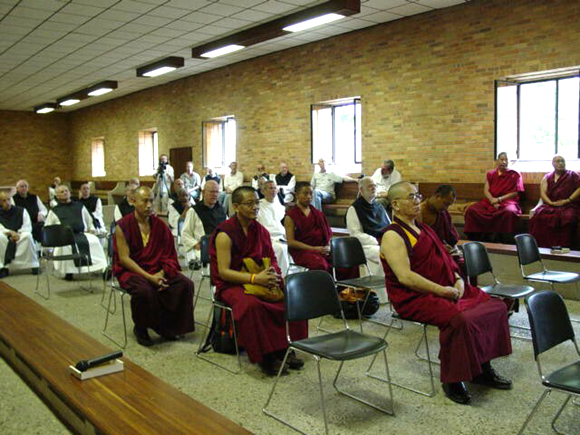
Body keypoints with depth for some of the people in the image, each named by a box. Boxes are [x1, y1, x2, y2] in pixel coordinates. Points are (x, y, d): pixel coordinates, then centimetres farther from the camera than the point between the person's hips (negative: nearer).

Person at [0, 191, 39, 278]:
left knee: (28, 236, -35)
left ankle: (33, 265, -24)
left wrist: (18, 233, -17)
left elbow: (28, 227, 0)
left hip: (21, 236, -1)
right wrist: (10, 232, -22)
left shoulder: (21, 211, 5)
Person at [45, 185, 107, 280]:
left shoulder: (80, 207, 26)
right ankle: (68, 271, -32)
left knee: (94, 241, -32)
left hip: (82, 233, 1)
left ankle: (103, 268, -39)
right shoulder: (54, 211, 22)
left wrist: (91, 230, 8)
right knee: (65, 246, -39)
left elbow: (90, 221, 28)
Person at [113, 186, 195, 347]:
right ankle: (140, 329, -6)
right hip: (131, 271, -4)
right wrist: (149, 277, -21)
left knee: (185, 284, -16)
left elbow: (168, 255, 6)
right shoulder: (123, 225, -8)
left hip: (157, 271, 4)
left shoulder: (160, 225, 4)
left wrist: (161, 273, -14)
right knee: (144, 290, -35)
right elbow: (124, 258, -13)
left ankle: (168, 326, 3)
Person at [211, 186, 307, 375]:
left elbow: (272, 258, 16)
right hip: (231, 284, -6)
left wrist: (273, 274, -8)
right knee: (251, 304, -38)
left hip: (260, 279, 6)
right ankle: (265, 357, -21)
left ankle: (286, 349, -4)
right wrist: (255, 278, -29)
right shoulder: (225, 234, -13)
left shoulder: (260, 230, 7)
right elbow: (223, 272, -18)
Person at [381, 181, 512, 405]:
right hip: (415, 298, -9)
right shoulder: (393, 236, -13)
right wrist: (443, 291, -20)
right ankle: (451, 379, -11)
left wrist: (458, 280, 3)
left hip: (447, 289, 9)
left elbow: (443, 259, 22)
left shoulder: (423, 229, 16)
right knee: (459, 319, -32)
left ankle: (481, 369, 12)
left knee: (496, 306, 1)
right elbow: (405, 277, -23)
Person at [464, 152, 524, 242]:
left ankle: (505, 242, -31)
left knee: (509, 212, -41)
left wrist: (499, 199, -11)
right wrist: (493, 201, -12)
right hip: (490, 201, 3)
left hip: (507, 201, -3)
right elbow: (486, 190, 7)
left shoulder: (515, 175, 10)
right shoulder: (490, 174, 18)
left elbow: (515, 193, 1)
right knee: (471, 211, -26)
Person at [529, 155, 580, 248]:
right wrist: (551, 203, -10)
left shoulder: (572, 175, 17)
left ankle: (561, 247, -35)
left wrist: (568, 200, -10)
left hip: (568, 205, -1)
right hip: (550, 205, 2)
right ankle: (542, 247, -32)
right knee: (539, 216, -33)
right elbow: (542, 192, 8)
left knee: (567, 217, -38)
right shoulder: (547, 177, 21)